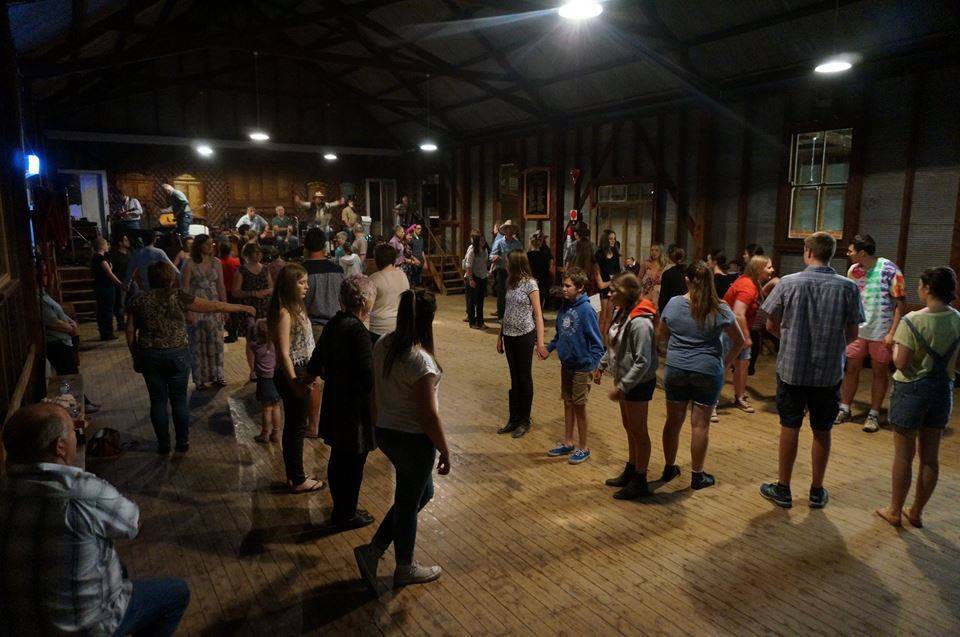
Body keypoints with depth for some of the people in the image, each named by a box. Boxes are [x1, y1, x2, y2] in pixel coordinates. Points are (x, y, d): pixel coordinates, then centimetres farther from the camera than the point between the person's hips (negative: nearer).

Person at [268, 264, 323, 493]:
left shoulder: (296, 309, 10)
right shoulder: (284, 313, -19)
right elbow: (284, 353, -21)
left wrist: (307, 376, 16)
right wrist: (295, 384, -20)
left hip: (301, 373, 9)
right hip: (291, 375, -9)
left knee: (293, 426, 16)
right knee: (297, 427, 1)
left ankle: (294, 475, 28)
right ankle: (298, 481, 13)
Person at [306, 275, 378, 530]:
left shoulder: (333, 324, 3)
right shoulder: (358, 332, -24)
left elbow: (314, 366, 15)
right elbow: (369, 380, -26)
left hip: (334, 405, 9)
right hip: (355, 410, -9)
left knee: (338, 460, 20)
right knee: (353, 464, 8)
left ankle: (340, 510, 37)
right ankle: (347, 516, 24)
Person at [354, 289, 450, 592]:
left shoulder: (382, 345, -2)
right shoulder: (420, 360, -27)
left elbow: (375, 393, 10)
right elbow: (429, 415, -22)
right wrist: (445, 451, -10)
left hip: (385, 433, 8)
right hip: (414, 440, -8)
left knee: (422, 491, 25)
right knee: (409, 503, 13)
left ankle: (373, 550, 27)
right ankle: (405, 569, 36)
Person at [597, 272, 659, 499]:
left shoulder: (640, 322, -27)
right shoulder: (621, 313, 1)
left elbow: (643, 362, -27)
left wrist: (622, 387, -25)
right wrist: (601, 366, 16)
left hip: (638, 384, -9)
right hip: (625, 380, 9)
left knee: (638, 431, 5)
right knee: (629, 427, 21)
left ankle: (640, 482, 21)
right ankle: (631, 471, 38)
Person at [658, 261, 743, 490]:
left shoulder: (674, 304, -5)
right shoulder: (720, 309, -9)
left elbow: (661, 333, 9)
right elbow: (739, 340, -1)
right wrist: (726, 362, 10)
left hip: (675, 369, 2)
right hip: (708, 372, -2)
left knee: (673, 421, 13)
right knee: (700, 424, 6)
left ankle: (669, 468, 27)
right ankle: (697, 476, 17)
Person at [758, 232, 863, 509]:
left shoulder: (788, 283, -9)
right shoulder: (848, 287, -7)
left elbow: (771, 325, -2)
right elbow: (852, 335, -1)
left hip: (791, 369, -1)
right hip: (829, 372, 1)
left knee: (789, 428, 10)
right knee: (822, 431, 14)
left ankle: (783, 489, 21)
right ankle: (817, 491, 27)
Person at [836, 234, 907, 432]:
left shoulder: (890, 270, -13)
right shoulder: (853, 271, 1)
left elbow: (901, 303, -12)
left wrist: (892, 333, -16)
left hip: (881, 332, -4)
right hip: (857, 330, 4)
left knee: (880, 373, 9)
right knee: (851, 369, 8)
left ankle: (874, 415, 19)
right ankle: (844, 410, 20)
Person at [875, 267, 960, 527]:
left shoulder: (912, 321, -19)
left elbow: (902, 364, -20)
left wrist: (895, 345, -2)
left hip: (912, 391, -5)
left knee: (904, 456, 7)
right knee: (930, 456, 14)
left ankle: (895, 511, 20)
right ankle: (916, 512, 28)